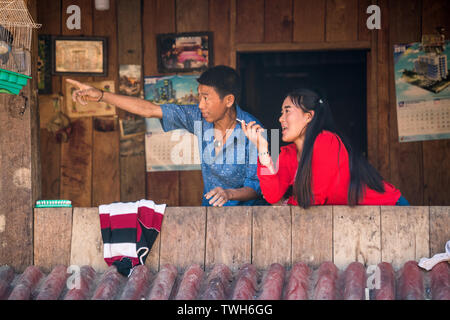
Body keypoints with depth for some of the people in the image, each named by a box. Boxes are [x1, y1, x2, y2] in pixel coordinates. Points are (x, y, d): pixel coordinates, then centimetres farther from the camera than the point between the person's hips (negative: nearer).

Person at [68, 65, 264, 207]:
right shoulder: (199, 118, -1)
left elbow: (255, 186, -13)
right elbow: (150, 110, 1)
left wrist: (229, 194, -35)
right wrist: (101, 96, -5)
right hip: (210, 210, 5)